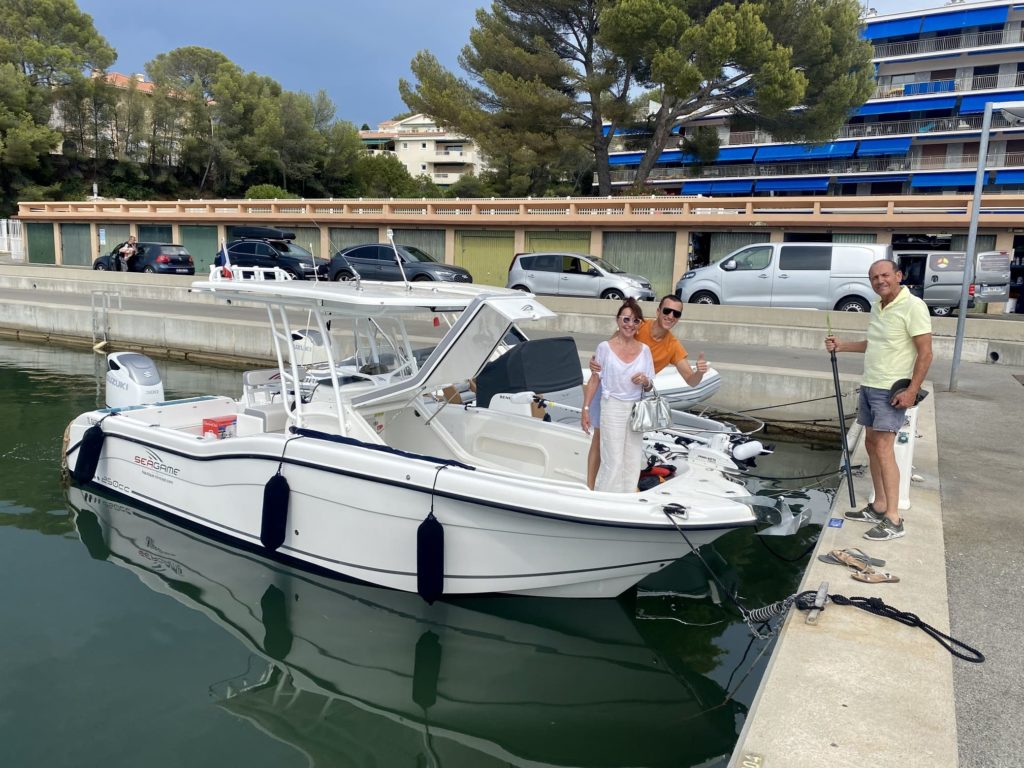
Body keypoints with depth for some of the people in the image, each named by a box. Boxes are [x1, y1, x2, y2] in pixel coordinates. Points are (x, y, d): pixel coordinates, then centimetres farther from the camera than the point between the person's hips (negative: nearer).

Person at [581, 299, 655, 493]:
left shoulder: (644, 350, 5)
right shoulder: (605, 347, -4)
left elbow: (649, 386, 12)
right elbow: (594, 380, 0)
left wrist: (645, 381, -11)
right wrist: (586, 409, -5)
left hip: (636, 409, 4)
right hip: (613, 406, -4)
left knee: (633, 462, 7)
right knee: (613, 461, -5)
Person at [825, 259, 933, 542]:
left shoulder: (913, 307, -15)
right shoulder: (876, 307, 11)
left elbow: (925, 353, -17)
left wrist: (912, 391, -22)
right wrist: (841, 346, 16)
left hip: (892, 390, -9)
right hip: (868, 385, 9)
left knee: (884, 448, -12)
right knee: (871, 444, 11)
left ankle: (893, 520, -7)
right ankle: (878, 507, 21)